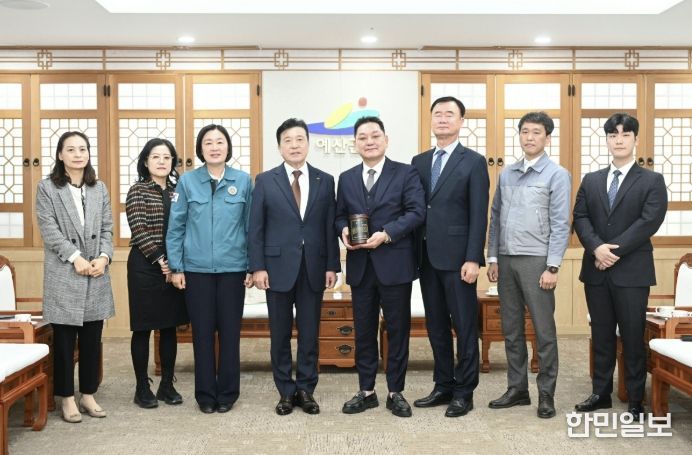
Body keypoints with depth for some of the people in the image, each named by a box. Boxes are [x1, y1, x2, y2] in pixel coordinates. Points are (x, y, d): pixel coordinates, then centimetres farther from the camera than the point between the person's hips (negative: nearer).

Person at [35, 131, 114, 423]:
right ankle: (68, 399, 13)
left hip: (96, 273, 4)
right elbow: (49, 229, -8)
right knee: (64, 339, 2)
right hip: (63, 274, -3)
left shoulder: (99, 188, 14)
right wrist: (75, 258, -17)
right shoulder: (47, 188, 2)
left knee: (92, 339, 8)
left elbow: (107, 228, 9)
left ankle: (88, 395, 19)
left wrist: (104, 257, -8)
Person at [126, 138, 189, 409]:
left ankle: (167, 385, 19)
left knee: (170, 327, 9)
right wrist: (160, 261, -14)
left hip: (174, 268, 4)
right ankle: (142, 388, 13)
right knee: (143, 328, 3)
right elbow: (139, 231, -10)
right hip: (146, 266, -4)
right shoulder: (138, 191, -2)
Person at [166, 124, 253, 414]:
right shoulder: (187, 181, 0)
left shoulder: (243, 181, 0)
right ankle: (205, 394, 20)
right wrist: (176, 267, -1)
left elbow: (250, 226, 4)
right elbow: (175, 227, 2)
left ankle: (227, 393, 21)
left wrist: (253, 266, 2)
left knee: (230, 331, 7)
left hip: (233, 269, 0)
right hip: (197, 269, 0)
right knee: (202, 332, 7)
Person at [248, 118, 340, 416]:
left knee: (309, 333, 7)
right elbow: (256, 228, 0)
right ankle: (286, 392, 20)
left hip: (313, 268, 1)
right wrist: (257, 266, -7)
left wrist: (332, 265, 0)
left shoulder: (325, 181, 6)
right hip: (278, 267, -1)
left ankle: (306, 390, 20)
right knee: (280, 334, 7)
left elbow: (330, 226, 5)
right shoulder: (265, 181, 2)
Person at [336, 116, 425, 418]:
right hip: (360, 266, 4)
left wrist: (386, 234, -20)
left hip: (394, 264, -3)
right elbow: (340, 215, 15)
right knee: (363, 331, 10)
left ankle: (395, 393, 17)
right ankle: (366, 391, 21)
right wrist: (344, 231, -8)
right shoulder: (346, 178, 13)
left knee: (398, 330, 5)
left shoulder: (406, 174, 0)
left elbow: (417, 211, -9)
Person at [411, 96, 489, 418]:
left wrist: (473, 259, -15)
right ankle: (443, 386, 24)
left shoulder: (474, 162, -2)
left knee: (464, 326, 3)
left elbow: (478, 215, -8)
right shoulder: (419, 161, 13)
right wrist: (415, 253, 6)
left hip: (457, 257, -5)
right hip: (427, 257, 6)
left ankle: (464, 392, 13)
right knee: (436, 327, 12)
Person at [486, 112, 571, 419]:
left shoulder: (557, 175, -3)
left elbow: (560, 224, -8)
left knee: (544, 330, 2)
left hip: (536, 261, -5)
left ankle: (546, 394, 14)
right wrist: (493, 258, 8)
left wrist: (552, 267, -13)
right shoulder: (507, 174, 12)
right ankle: (517, 389, 22)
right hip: (506, 260, 5)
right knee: (511, 330, 11)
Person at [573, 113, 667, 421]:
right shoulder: (591, 181, 13)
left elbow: (649, 222, -10)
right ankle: (601, 393, 22)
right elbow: (580, 218, 3)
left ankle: (635, 401, 13)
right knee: (601, 335, 11)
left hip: (632, 271, -3)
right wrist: (597, 248, -15)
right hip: (596, 269, 3)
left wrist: (614, 250, -16)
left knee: (633, 337, 2)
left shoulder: (652, 181, 2)